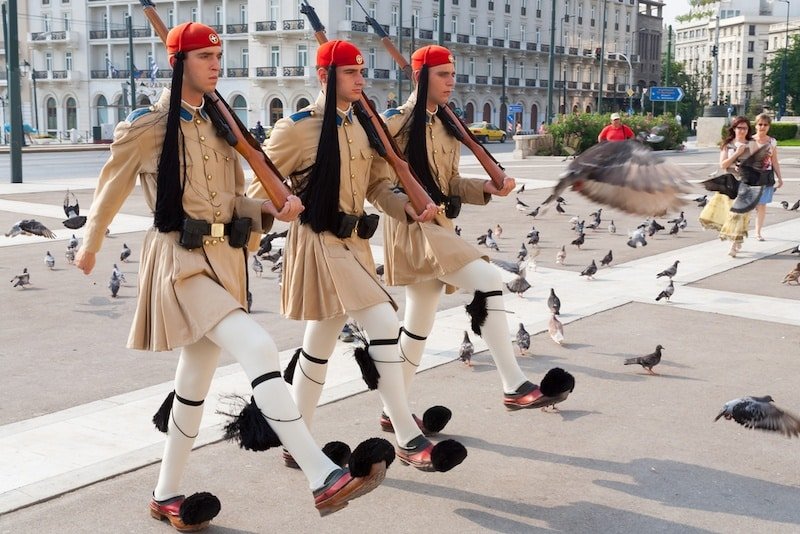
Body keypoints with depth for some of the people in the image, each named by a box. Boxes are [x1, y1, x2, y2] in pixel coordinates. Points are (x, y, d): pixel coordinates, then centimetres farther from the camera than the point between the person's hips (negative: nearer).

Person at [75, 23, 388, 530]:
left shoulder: (217, 124, 13)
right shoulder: (147, 126, -7)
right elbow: (111, 189, 5)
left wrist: (272, 211, -4)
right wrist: (91, 246, 18)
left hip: (225, 258, 8)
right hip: (181, 259, -8)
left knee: (196, 379, 14)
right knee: (258, 347, -25)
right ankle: (325, 479, -27)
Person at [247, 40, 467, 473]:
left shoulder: (364, 126, 10)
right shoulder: (297, 127, -11)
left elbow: (378, 186, 13)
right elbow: (261, 186, -8)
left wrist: (409, 208, -6)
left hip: (355, 243, 8)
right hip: (320, 244, -8)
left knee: (319, 346, 15)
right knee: (383, 323, -16)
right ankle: (408, 440, -9)